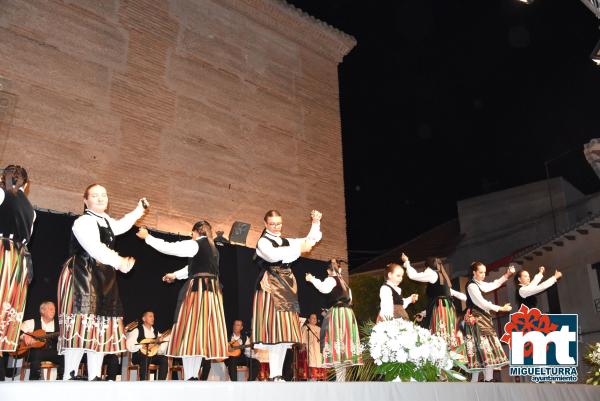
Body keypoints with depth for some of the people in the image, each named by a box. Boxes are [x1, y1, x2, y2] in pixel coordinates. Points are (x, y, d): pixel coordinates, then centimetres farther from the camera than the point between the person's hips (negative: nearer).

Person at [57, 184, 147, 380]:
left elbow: (120, 225, 42)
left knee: (101, 325, 4)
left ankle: (95, 377, 7)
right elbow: (94, 247, -25)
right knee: (81, 325, -17)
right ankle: (70, 376, -15)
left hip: (103, 278, 9)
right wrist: (118, 261, -31)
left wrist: (139, 210, 44)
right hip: (82, 276, -9)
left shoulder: (106, 221, 18)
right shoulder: (84, 221, -10)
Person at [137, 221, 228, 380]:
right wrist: (175, 275, 44)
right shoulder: (213, 248, 20)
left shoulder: (195, 244, -4)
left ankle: (189, 377, -7)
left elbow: (169, 248, -4)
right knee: (201, 333, 8)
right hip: (212, 291, 8)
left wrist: (147, 237, 9)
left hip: (198, 290, -8)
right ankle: (194, 376, 10)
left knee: (190, 332, -5)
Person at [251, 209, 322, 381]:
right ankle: (274, 375, -12)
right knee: (274, 330, -14)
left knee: (285, 331, 4)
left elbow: (312, 239, 25)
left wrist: (316, 223, 10)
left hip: (286, 288, 6)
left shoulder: (287, 241, 20)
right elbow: (273, 255, -21)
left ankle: (278, 374, 9)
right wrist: (299, 248, -19)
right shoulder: (263, 242, 0)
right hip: (271, 288, -6)